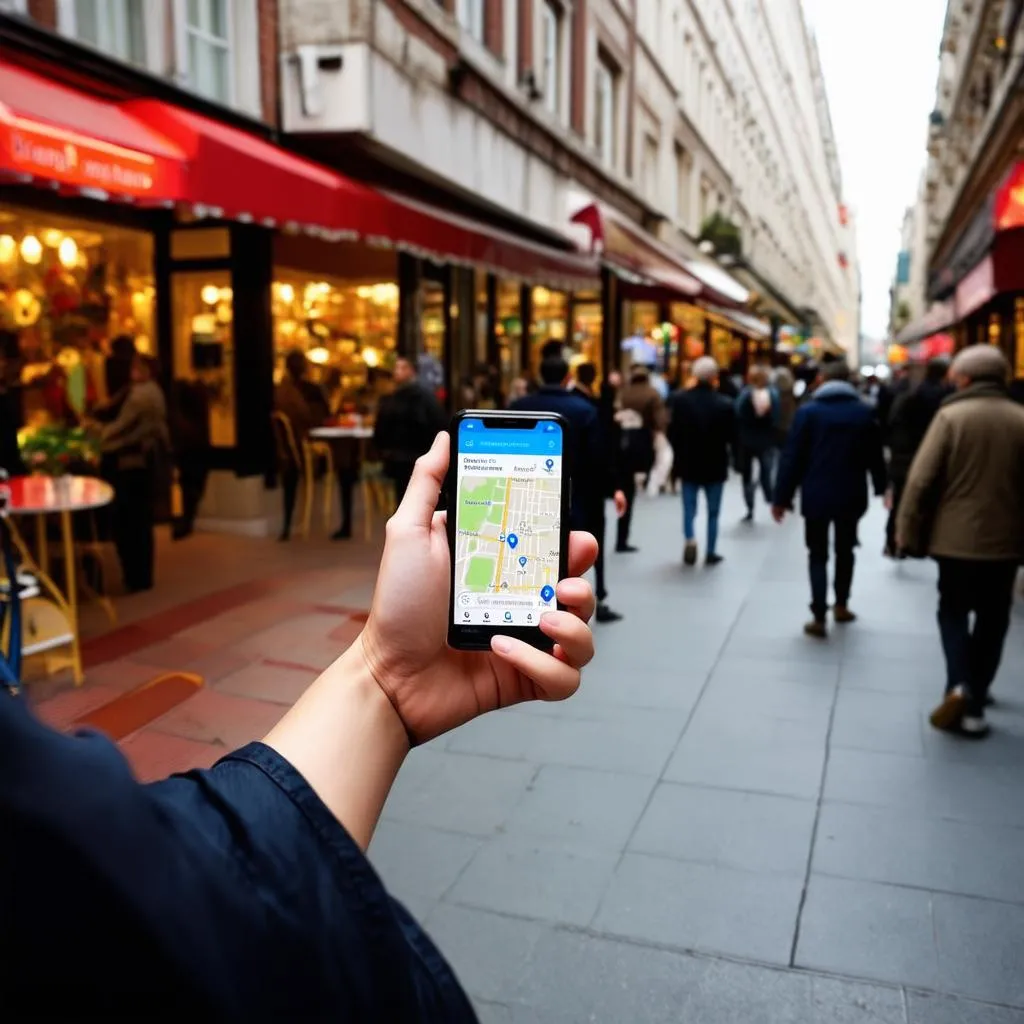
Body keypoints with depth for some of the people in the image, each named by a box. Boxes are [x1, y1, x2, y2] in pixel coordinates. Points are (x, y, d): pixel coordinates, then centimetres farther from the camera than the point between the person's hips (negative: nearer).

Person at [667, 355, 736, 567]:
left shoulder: (679, 399, -9)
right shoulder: (725, 404, -14)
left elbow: (672, 432, -4)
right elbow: (733, 438, -8)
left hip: (688, 463, 1)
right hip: (715, 465, -1)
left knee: (689, 508, 13)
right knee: (713, 512, 11)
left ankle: (689, 539, -10)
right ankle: (711, 552, 15)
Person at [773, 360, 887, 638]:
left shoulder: (808, 411, -5)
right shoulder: (865, 412, 2)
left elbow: (792, 457, -8)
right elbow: (875, 456, 7)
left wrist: (782, 497, -4)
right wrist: (881, 487, 23)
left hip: (816, 495, -2)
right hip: (851, 496, 2)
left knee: (818, 555, 5)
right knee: (845, 550, 21)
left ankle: (819, 617, -2)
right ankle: (841, 605, 31)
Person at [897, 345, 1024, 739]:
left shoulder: (951, 415, -10)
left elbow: (921, 479, -13)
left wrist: (909, 533, -4)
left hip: (957, 537, -2)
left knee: (953, 612, 15)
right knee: (992, 620, 15)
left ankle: (960, 686, -6)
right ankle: (974, 705, 19)